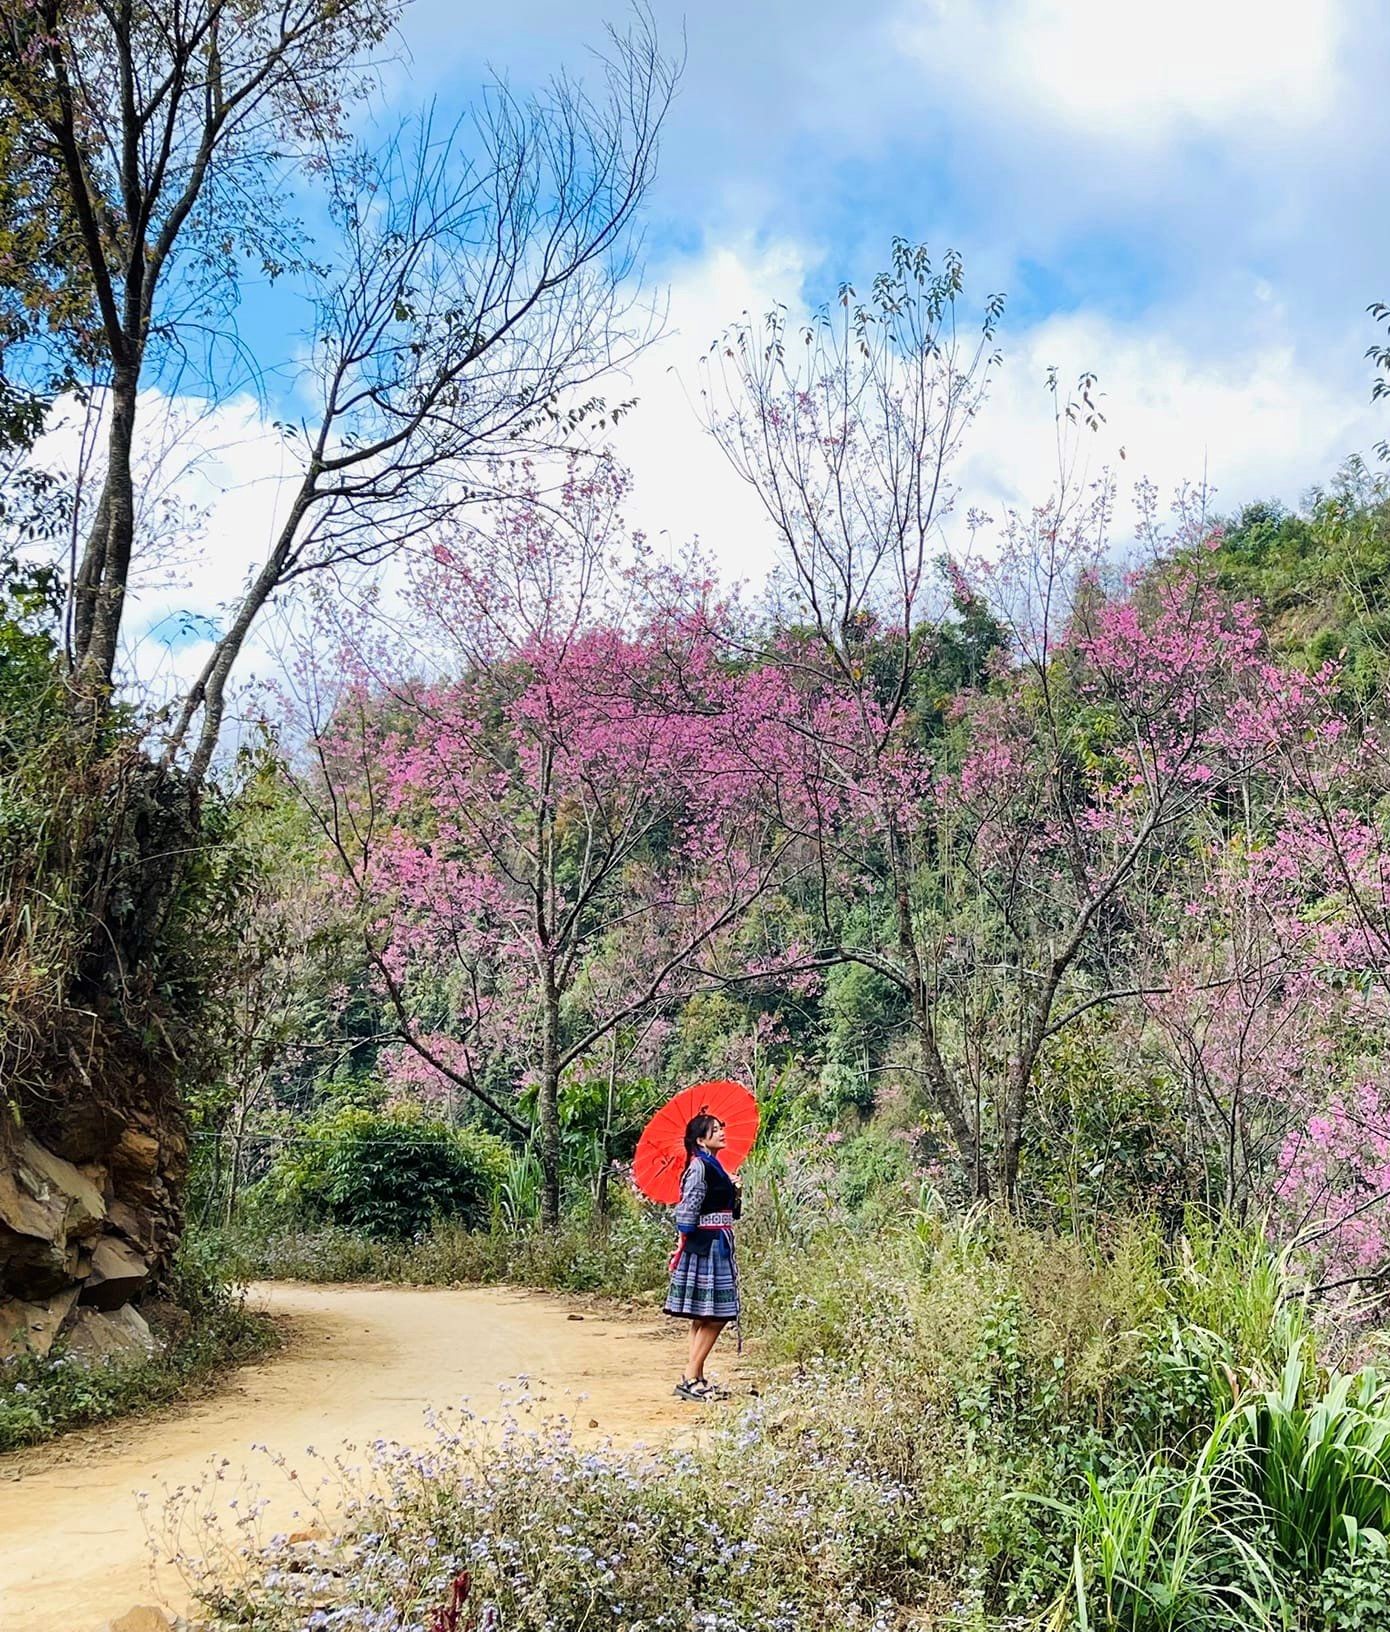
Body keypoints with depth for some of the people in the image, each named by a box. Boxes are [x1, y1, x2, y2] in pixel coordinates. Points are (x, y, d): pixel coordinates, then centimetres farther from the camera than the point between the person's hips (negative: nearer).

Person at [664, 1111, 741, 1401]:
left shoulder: (714, 1166, 15)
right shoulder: (699, 1167, -14)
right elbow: (688, 1211, -18)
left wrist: (733, 1190, 7)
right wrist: (684, 1244, -19)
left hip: (718, 1246, 10)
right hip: (704, 1246, -10)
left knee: (705, 1317, 11)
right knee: (713, 1317, -9)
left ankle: (696, 1378, 15)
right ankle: (690, 1380, -5)